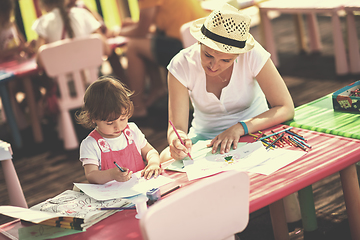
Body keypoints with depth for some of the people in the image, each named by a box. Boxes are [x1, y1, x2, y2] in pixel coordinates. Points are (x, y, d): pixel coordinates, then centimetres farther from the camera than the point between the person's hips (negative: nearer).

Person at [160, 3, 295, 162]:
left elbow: (286, 109, -19)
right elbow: (177, 126, -20)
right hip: (205, 139, 0)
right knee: (166, 159, -29)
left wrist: (240, 128, -33)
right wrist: (177, 141, -45)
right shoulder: (181, 65, -18)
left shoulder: (252, 55, -21)